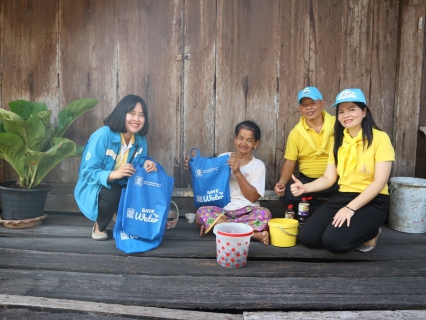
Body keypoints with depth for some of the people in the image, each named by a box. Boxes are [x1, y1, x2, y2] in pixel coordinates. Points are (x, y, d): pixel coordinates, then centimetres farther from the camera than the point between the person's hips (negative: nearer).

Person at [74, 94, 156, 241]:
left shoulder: (141, 140, -7)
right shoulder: (102, 136, -25)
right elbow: (87, 173, -27)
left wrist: (147, 164, -26)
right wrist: (114, 174, -46)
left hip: (121, 187, 5)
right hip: (94, 189, -4)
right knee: (112, 193, -36)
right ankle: (99, 227, -3)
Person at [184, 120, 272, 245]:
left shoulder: (258, 165, 1)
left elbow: (253, 197, -8)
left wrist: (238, 173, -17)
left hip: (247, 211, -1)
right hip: (222, 209, 2)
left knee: (264, 214, -31)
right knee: (202, 212, -29)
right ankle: (254, 234, -28)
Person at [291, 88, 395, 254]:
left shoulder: (379, 138, -9)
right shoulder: (338, 141, 10)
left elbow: (380, 182, -16)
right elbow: (328, 178, 3)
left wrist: (350, 208, -25)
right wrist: (305, 187, -16)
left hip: (372, 202, -5)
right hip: (342, 196, 6)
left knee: (334, 241, -26)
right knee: (307, 237, -10)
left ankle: (371, 234, 5)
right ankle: (349, 230, 15)